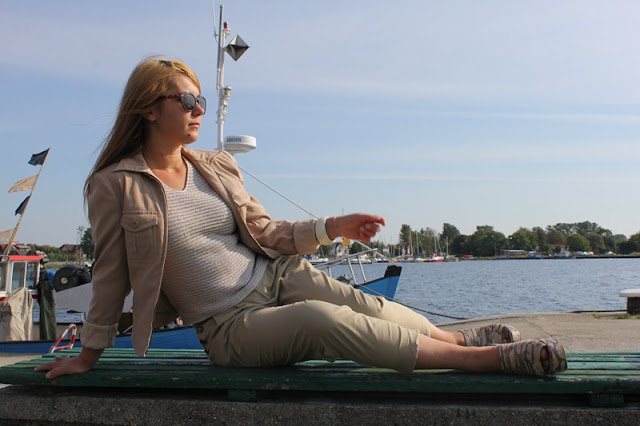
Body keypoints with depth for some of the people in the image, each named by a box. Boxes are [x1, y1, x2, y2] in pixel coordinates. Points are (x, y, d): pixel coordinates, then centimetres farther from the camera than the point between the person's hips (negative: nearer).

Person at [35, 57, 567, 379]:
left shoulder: (216, 166, 8)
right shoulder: (115, 185, -6)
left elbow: (265, 232, 13)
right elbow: (111, 275, 2)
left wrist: (335, 226, 5)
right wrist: (89, 354, 6)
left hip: (277, 277, 6)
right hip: (230, 325, -6)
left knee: (364, 305, -23)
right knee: (322, 319, -31)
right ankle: (491, 358, -32)